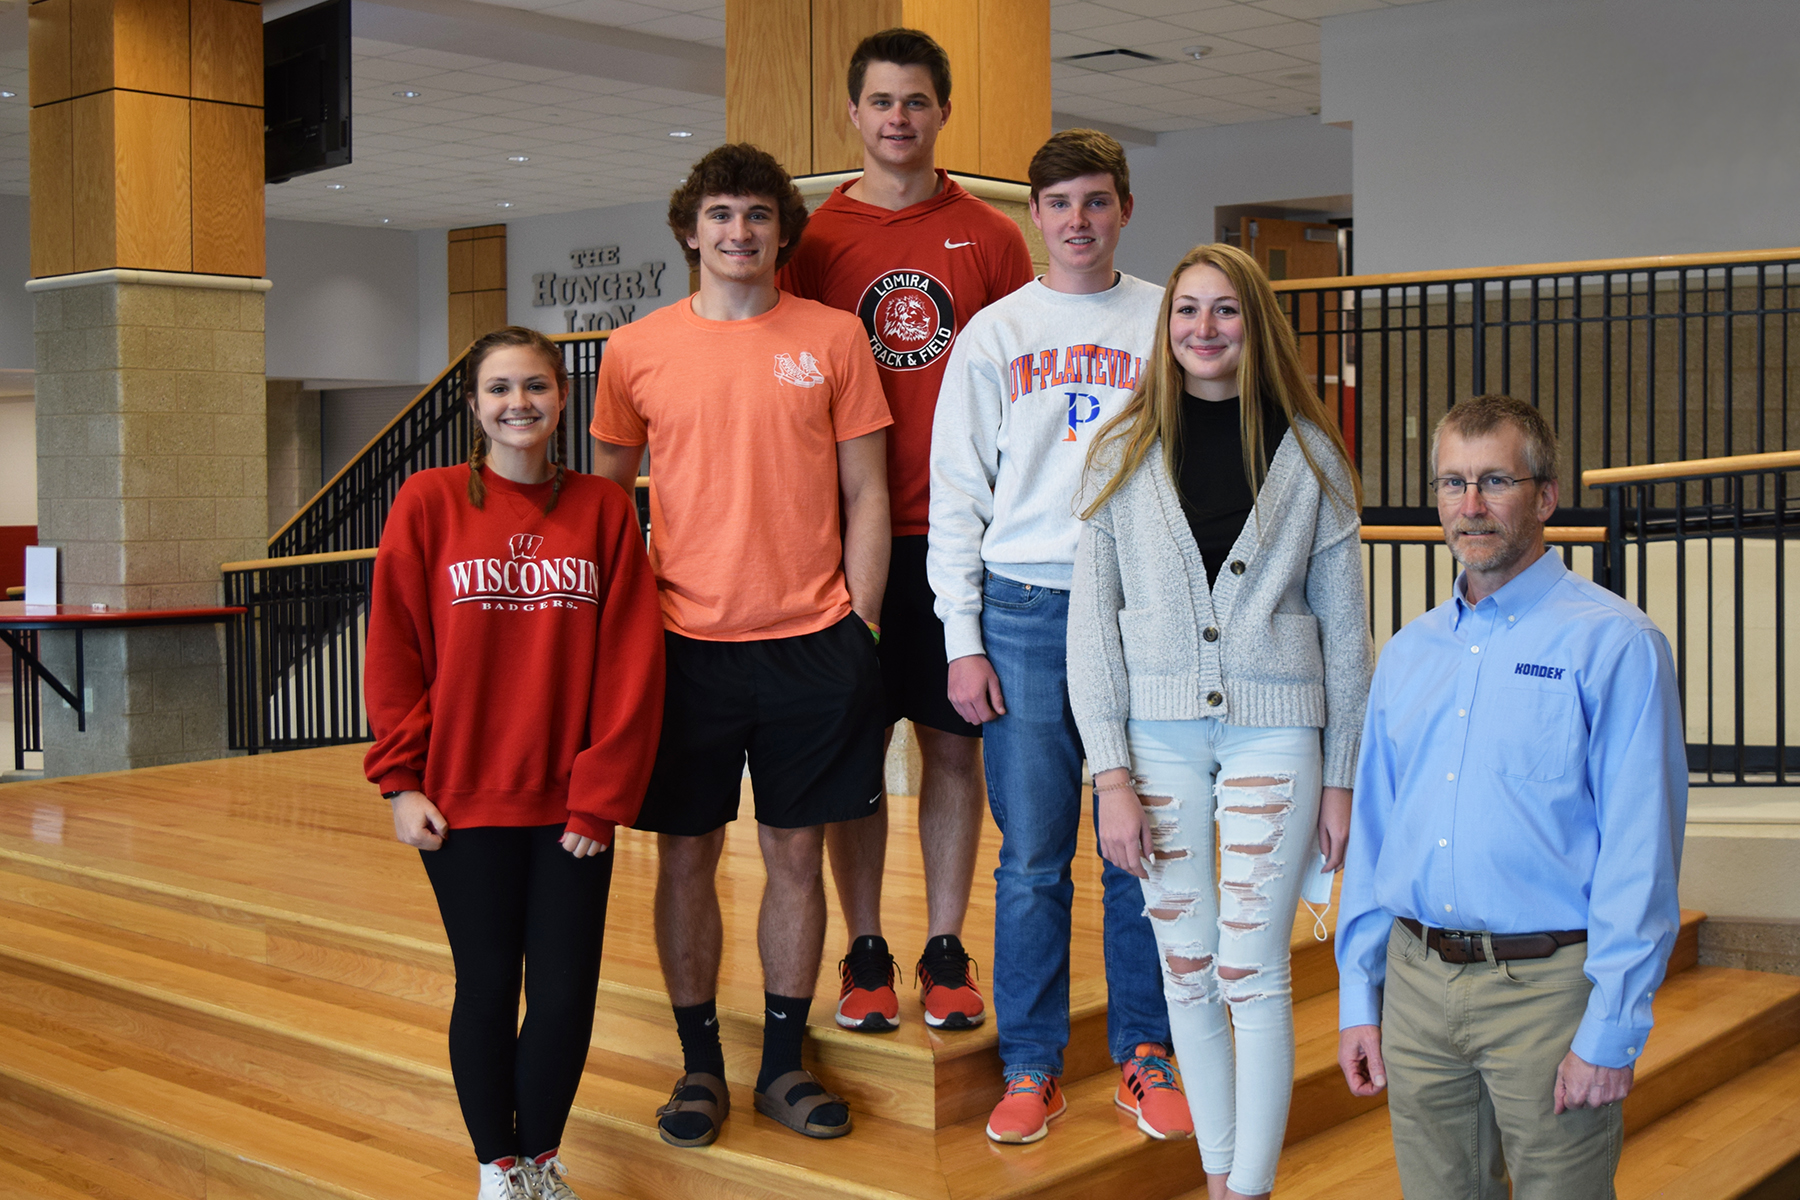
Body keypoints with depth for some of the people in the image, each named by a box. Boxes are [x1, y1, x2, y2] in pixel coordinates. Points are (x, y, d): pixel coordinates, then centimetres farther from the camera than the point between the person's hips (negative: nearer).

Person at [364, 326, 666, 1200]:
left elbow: (630, 665, -2)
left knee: (567, 993, 5)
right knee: (487, 986, 9)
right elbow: (394, 651, -1)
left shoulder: (603, 511, 1)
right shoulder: (429, 502, -1)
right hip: (465, 800, -1)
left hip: (573, 805, 1)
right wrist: (401, 779, -5)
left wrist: (601, 793, -6)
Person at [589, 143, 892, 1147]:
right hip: (684, 642, 1)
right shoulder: (636, 351, 4)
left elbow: (867, 496, 4)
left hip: (811, 641, 0)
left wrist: (862, 630, -1)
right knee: (688, 855, 6)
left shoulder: (833, 339, 2)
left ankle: (785, 1063, 22)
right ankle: (701, 1065, 22)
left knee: (798, 851, 7)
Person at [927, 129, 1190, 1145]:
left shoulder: (1168, 322, 7)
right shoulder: (995, 334, 7)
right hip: (1025, 611, 0)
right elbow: (957, 495, 6)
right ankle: (1032, 1063, 15)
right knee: (1033, 858, 3)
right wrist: (963, 640, -1)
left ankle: (1144, 1053, 20)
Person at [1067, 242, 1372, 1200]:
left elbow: (1343, 627, 5)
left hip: (1272, 734, -1)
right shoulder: (1123, 455, 3)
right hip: (1159, 734, 1)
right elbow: (1091, 622, 1)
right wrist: (1112, 774, -5)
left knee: (1252, 973, -1)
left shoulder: (1310, 454, 3)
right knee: (1186, 969, 9)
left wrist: (1341, 778, 3)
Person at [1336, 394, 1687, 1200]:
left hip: (1546, 984, -5)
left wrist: (1612, 1032, -15)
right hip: (1416, 983, 5)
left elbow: (1641, 853, -12)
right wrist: (1358, 998, 11)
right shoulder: (1408, 651, 11)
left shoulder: (1614, 643, -8)